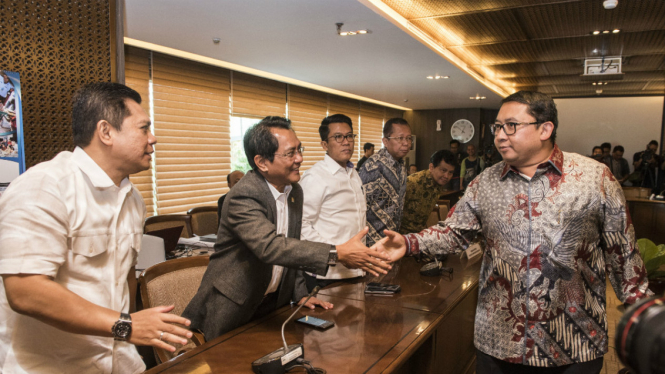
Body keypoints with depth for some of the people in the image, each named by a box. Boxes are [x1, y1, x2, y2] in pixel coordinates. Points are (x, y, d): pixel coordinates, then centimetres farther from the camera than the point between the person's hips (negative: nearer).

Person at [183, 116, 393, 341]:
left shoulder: (295, 191, 0)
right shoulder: (243, 197, -26)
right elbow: (270, 247, -40)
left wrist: (300, 294, 3)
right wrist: (338, 254, -45)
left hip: (274, 301, 7)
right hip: (233, 310, -6)